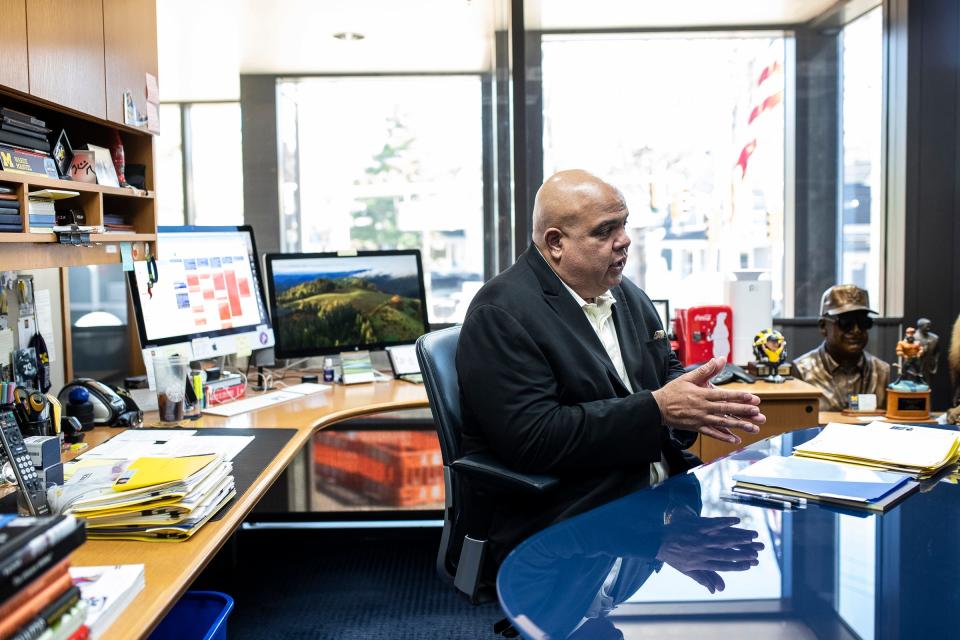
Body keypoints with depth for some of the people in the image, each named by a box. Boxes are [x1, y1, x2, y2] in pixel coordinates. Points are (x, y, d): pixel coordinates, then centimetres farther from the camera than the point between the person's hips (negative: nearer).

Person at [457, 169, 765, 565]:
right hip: (563, 528, -8)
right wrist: (657, 409, -22)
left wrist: (697, 405, -6)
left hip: (664, 489, 8)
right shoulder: (501, 313, -13)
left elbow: (667, 372, 19)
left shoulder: (627, 295, 12)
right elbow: (533, 439, -21)